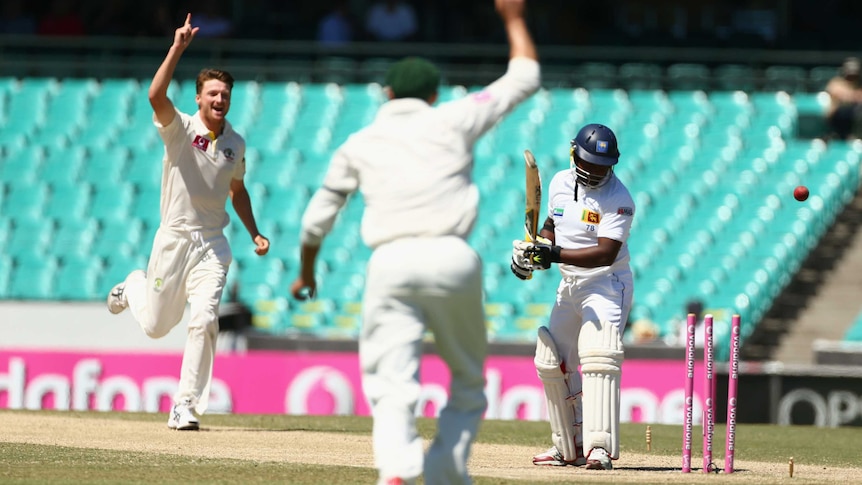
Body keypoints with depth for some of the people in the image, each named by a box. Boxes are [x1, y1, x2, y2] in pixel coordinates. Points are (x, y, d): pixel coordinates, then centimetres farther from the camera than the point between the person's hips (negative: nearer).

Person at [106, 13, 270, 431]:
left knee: (204, 320, -16)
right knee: (155, 326, 9)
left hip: (212, 244, 2)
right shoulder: (179, 129, -8)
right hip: (174, 238, -2)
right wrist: (178, 48, -34)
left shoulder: (236, 144, 6)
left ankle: (185, 405, -9)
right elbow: (156, 97, -28)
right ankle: (134, 287, 45)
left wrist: (254, 233, 12)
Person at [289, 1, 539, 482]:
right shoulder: (452, 121, 13)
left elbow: (318, 218, 23)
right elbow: (525, 79, 22)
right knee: (468, 379, 18)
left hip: (390, 263, 0)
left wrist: (306, 272, 40)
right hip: (452, 259, 0)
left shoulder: (359, 144, 18)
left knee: (393, 388, -7)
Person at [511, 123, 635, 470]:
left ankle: (599, 447, -32)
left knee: (597, 357, -25)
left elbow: (606, 253, -28)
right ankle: (569, 447, 21)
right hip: (569, 285, 8)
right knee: (551, 362, 9)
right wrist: (532, 250, -3)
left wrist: (554, 255, -35)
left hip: (607, 284, -8)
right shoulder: (560, 183, 2)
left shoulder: (618, 198, -19)